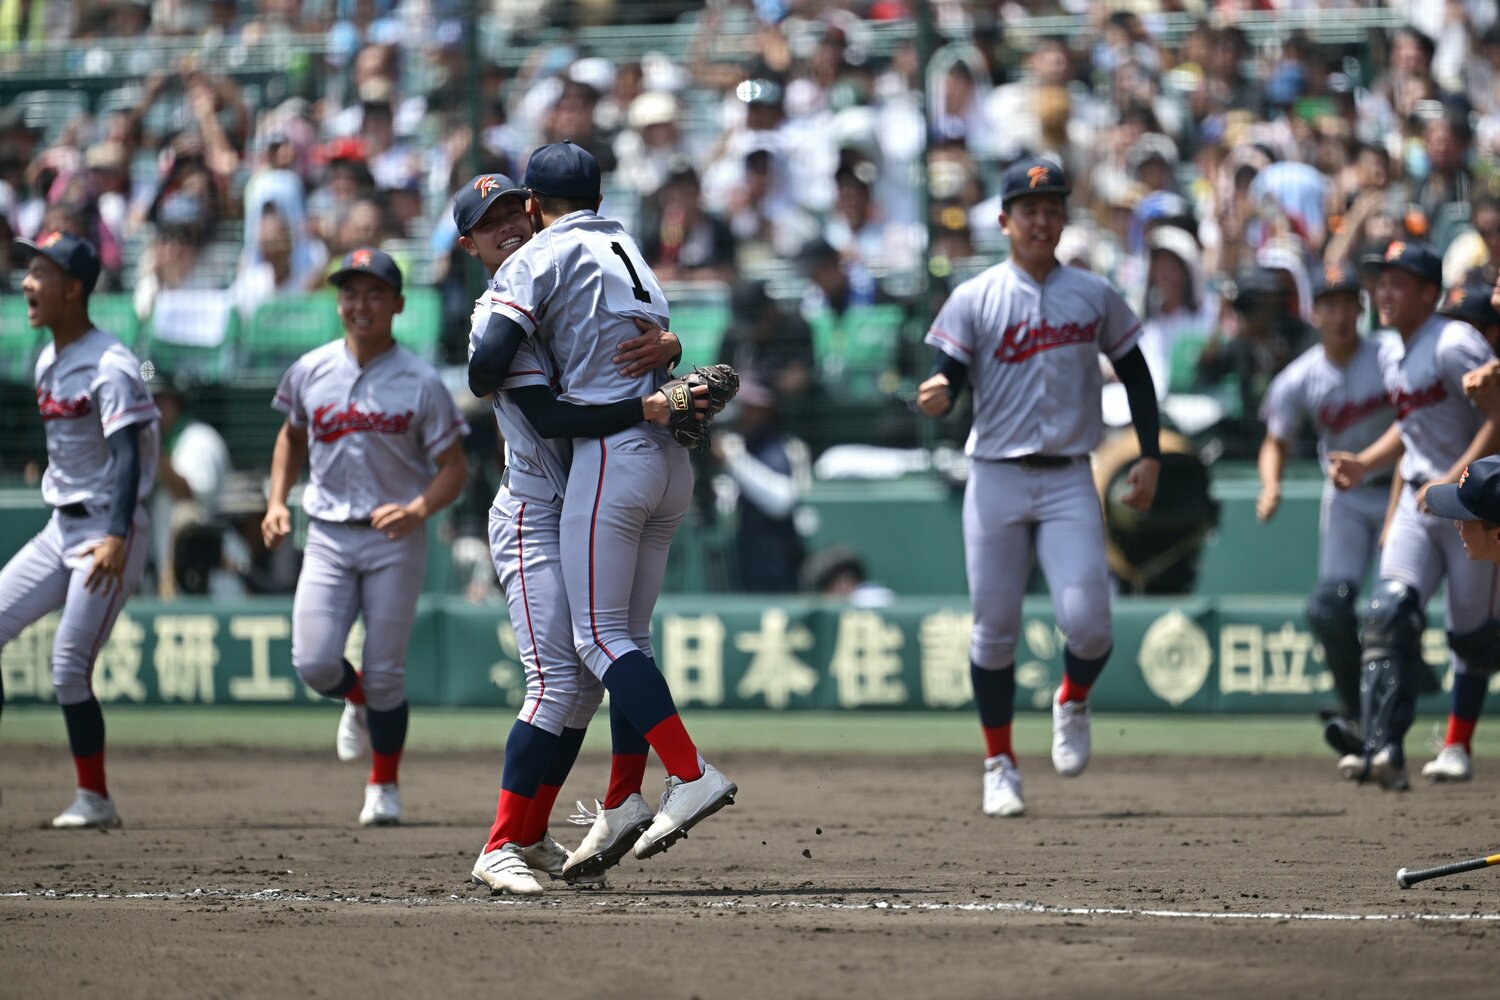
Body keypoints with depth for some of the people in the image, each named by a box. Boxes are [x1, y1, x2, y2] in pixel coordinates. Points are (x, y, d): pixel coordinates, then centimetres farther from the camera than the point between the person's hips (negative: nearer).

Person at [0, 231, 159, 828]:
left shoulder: (109, 368, -16)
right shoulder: (48, 364, 12)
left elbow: (127, 455, -25)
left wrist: (116, 537, -35)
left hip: (109, 532, -9)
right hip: (60, 531, 9)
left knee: (69, 667, -12)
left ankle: (94, 798, -1)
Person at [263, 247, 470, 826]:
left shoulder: (420, 383, -6)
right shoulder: (310, 373, 3)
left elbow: (454, 467, -5)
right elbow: (292, 437, 21)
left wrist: (418, 509, -23)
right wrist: (277, 501, 7)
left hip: (395, 539, -2)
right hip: (328, 537, 2)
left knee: (384, 672, -3)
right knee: (314, 663, -11)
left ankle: (384, 787, 16)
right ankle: (358, 703, 26)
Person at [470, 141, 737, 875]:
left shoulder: (540, 258, -2)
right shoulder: (628, 251, 21)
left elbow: (489, 364, -12)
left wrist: (482, 387, 10)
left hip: (612, 453, -8)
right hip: (673, 460, 8)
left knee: (599, 635, -7)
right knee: (629, 635, 9)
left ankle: (690, 773, -20)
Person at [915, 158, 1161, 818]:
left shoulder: (1095, 296, 6)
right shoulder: (973, 299, 1)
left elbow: (1134, 373, 15)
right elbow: (948, 380, -5)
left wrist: (1150, 455, 7)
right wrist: (936, 396, -29)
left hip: (1069, 480, 0)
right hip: (996, 480, 0)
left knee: (1087, 622, -13)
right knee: (994, 630, 1)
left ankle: (1072, 703, 20)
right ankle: (999, 764, 15)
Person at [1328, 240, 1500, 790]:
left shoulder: (1453, 344, -16)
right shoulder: (1396, 361, 11)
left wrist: (1455, 480, -27)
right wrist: (1365, 464, 10)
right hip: (1418, 498, 7)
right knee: (1389, 612, -12)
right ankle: (1383, 750, -21)